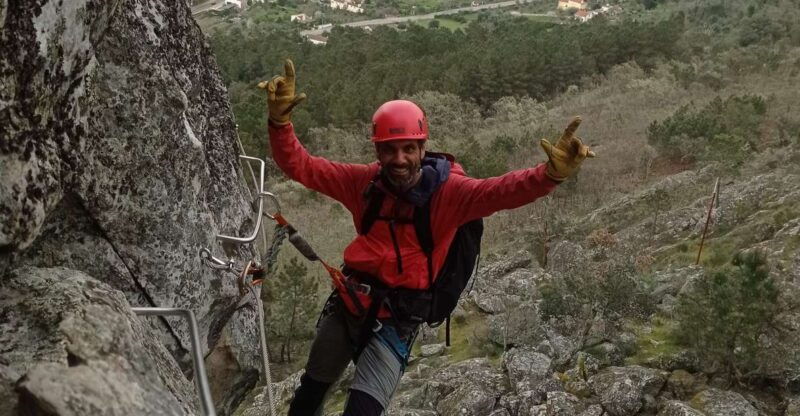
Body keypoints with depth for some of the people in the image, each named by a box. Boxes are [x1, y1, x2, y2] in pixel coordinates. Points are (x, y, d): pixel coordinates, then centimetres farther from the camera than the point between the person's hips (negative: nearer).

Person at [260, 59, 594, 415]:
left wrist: (552, 173, -55)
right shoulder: (364, 182, -10)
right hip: (348, 305, 4)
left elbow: (501, 191, -37)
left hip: (396, 322, -4)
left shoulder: (447, 192, -20)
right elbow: (299, 165, -9)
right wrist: (280, 119, -26)